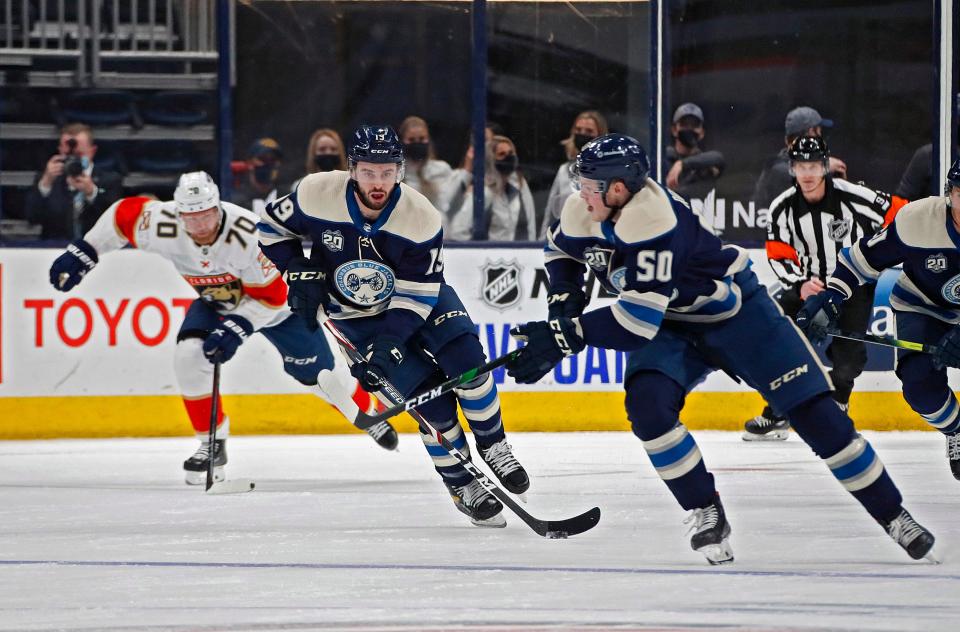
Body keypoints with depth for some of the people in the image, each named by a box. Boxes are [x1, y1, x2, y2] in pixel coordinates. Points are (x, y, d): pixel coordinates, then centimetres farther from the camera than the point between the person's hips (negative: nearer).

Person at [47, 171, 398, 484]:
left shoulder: (247, 233, -40)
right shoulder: (164, 226, -29)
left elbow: (271, 296, -31)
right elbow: (125, 213, -9)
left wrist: (235, 329, -39)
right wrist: (83, 252, -10)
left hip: (281, 301, -4)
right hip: (217, 301, 4)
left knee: (319, 375, 3)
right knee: (189, 355, -21)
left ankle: (370, 412, 34)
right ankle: (213, 444, -5)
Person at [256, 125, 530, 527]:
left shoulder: (421, 219, -26)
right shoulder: (317, 196, -25)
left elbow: (416, 296, -23)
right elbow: (273, 225, -5)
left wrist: (387, 348, -34)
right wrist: (301, 274, -17)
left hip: (418, 297, 1)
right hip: (354, 313, -1)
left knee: (465, 358, -20)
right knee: (429, 393, -13)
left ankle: (493, 449, 3)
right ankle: (460, 484, 3)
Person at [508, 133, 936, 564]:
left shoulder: (656, 220, -36)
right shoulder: (583, 212, -13)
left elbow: (638, 320, -39)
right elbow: (560, 250, 13)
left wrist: (567, 335, -37)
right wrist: (562, 299, -5)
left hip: (735, 313, -6)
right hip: (671, 326, 6)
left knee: (813, 411, -10)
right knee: (647, 403, -23)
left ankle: (893, 516, 1)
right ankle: (707, 516, -8)